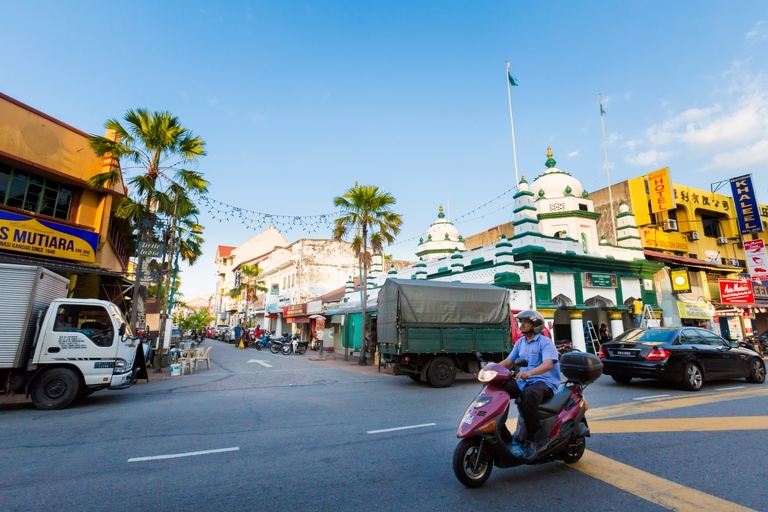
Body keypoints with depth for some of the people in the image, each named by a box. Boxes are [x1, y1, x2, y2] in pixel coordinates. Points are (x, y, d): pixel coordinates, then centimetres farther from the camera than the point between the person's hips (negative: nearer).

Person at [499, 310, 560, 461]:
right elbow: (509, 361, 16)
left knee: (527, 395, -41)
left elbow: (548, 364, -24)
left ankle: (534, 438, -26)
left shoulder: (545, 342, -7)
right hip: (524, 381, 7)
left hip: (545, 383, -7)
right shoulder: (520, 342, 15)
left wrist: (529, 372, -42)